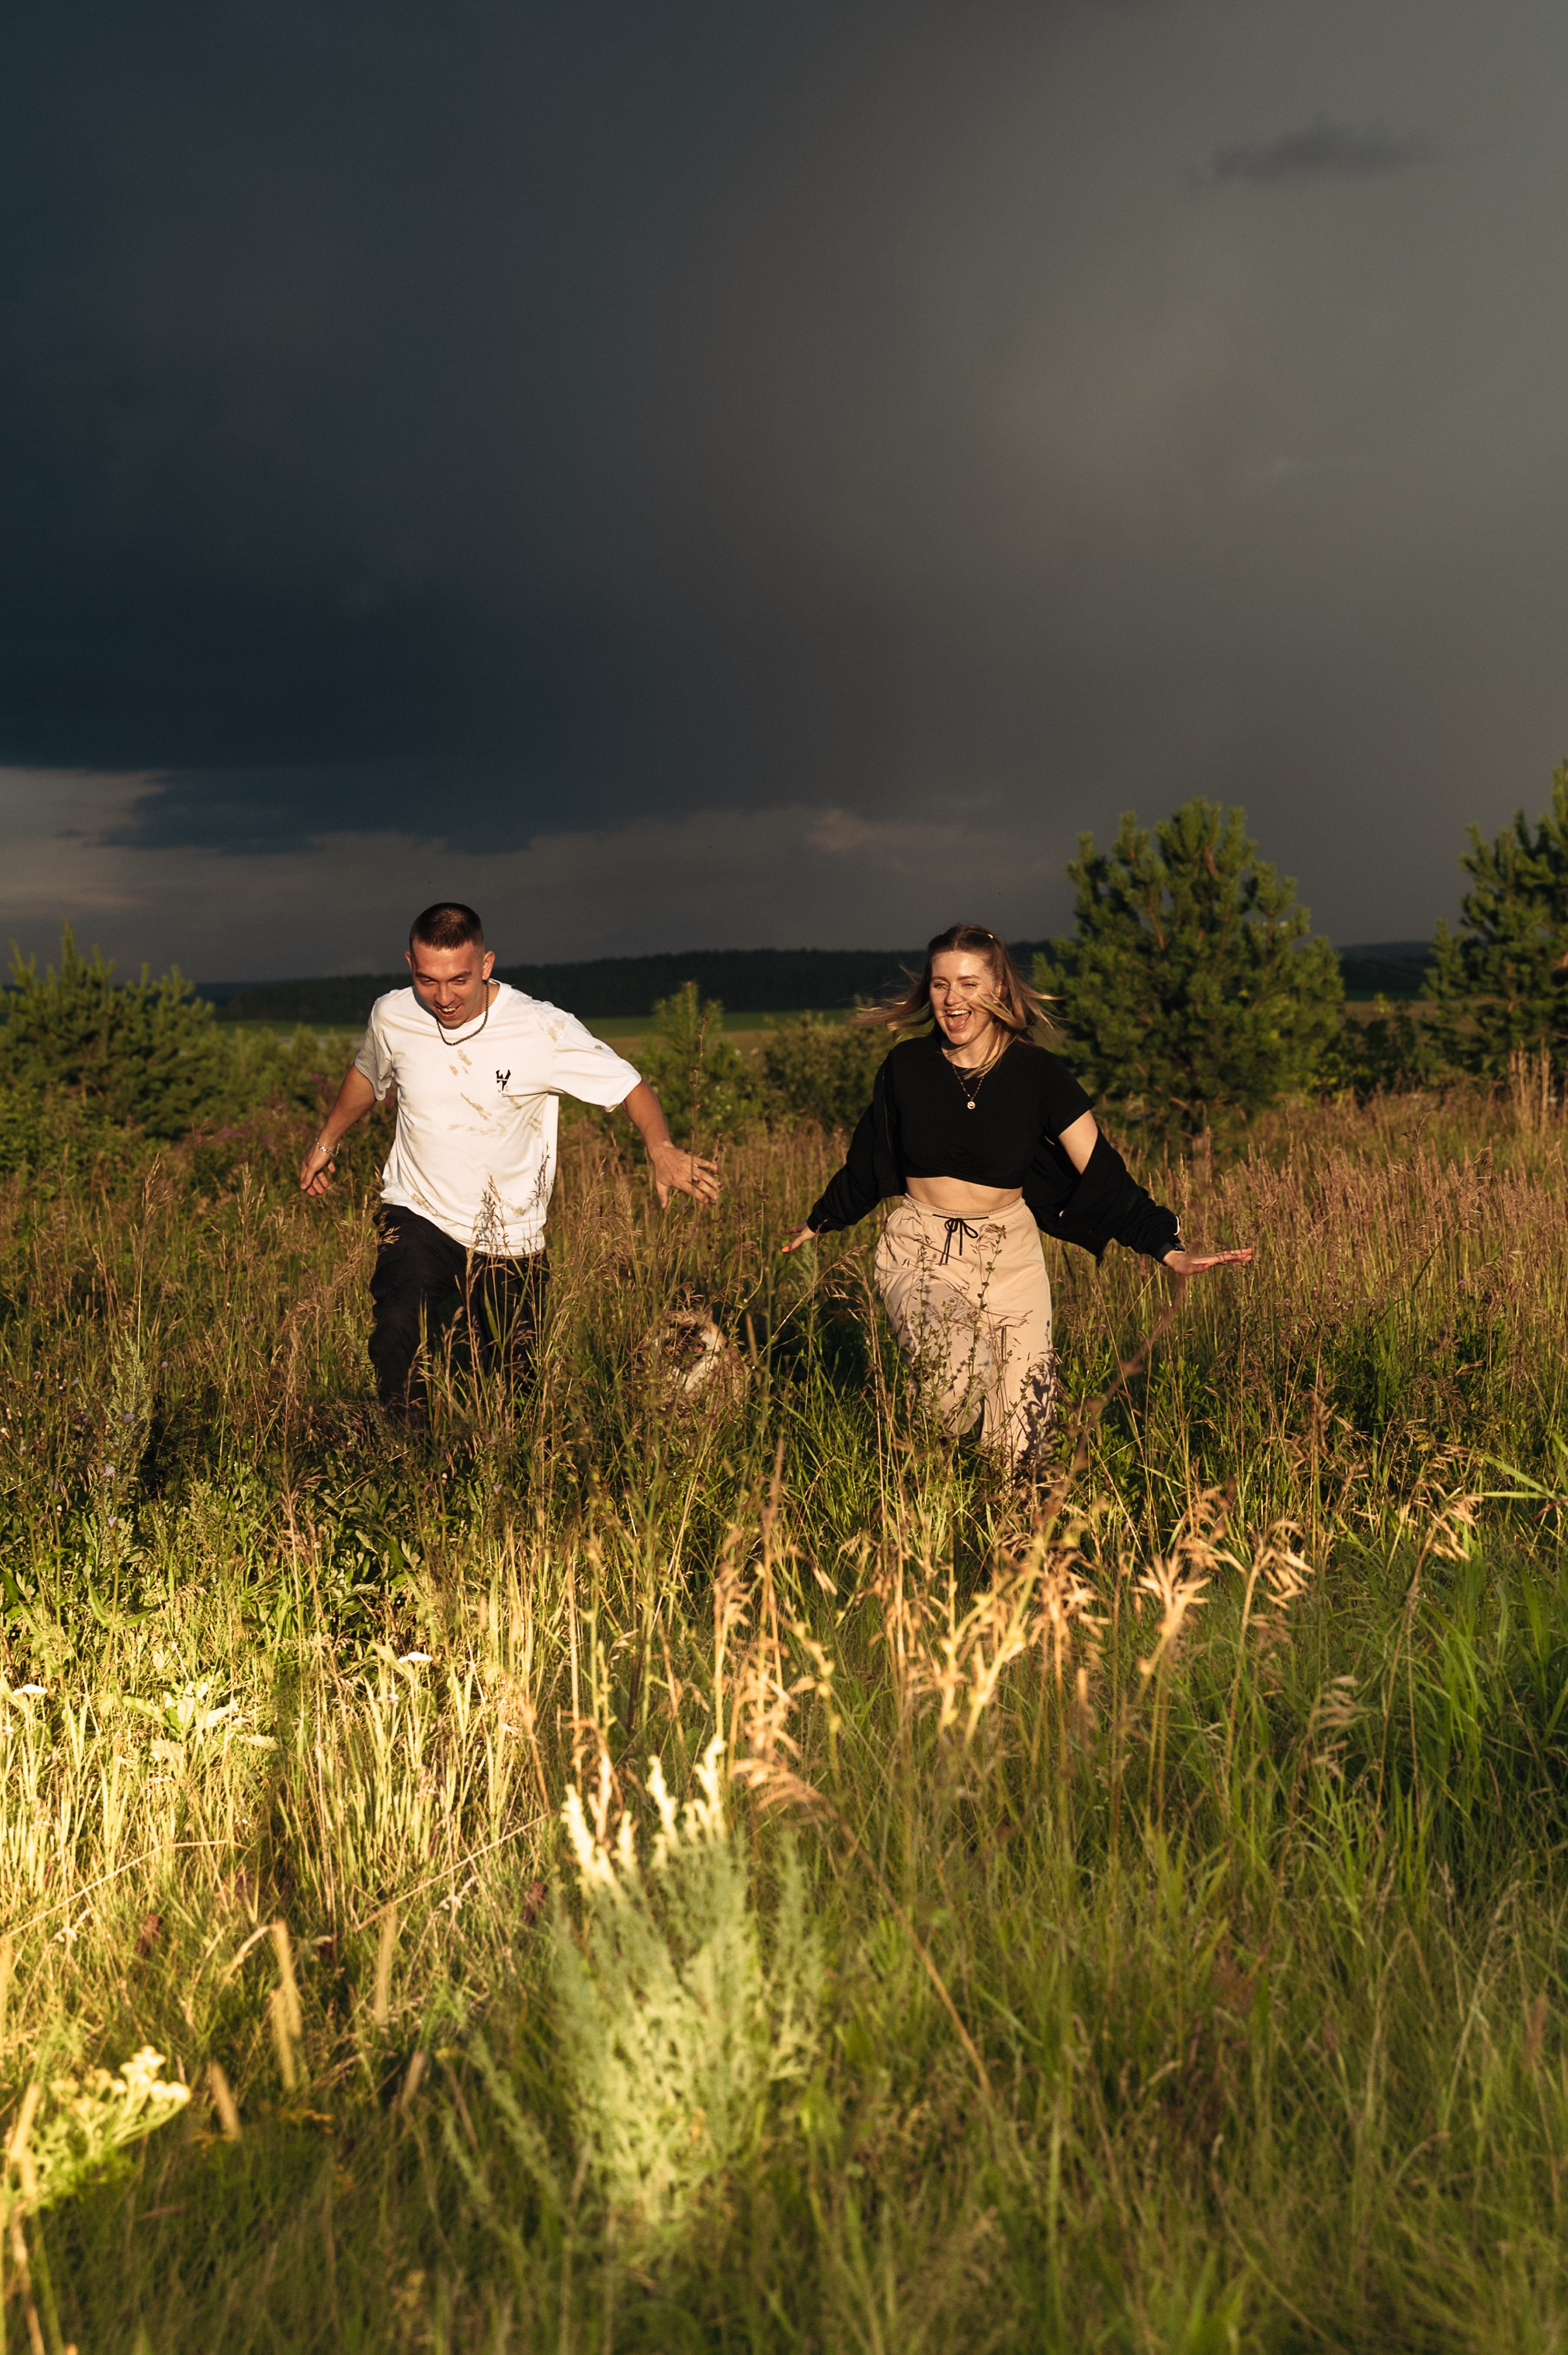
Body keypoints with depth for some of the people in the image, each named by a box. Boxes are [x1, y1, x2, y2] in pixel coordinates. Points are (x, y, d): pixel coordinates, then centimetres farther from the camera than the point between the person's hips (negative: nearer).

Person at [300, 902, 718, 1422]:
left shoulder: (545, 1031, -17)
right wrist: (326, 1142, 30)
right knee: (395, 1333, -27)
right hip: (417, 1216, 1)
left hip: (508, 1238, -1)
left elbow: (631, 1087, -11)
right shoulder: (392, 1017, -7)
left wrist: (662, 1150, -32)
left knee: (511, 1378, 7)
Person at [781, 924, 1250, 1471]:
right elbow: (868, 1163, 14)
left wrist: (1169, 1249, -19)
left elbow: (1100, 1171, -8)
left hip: (1008, 1259, 1)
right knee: (960, 1368, -31)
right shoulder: (906, 1067, -3)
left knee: (1017, 1453, -2)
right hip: (920, 1255, 0)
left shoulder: (1038, 1072, -7)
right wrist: (818, 1222, 26)